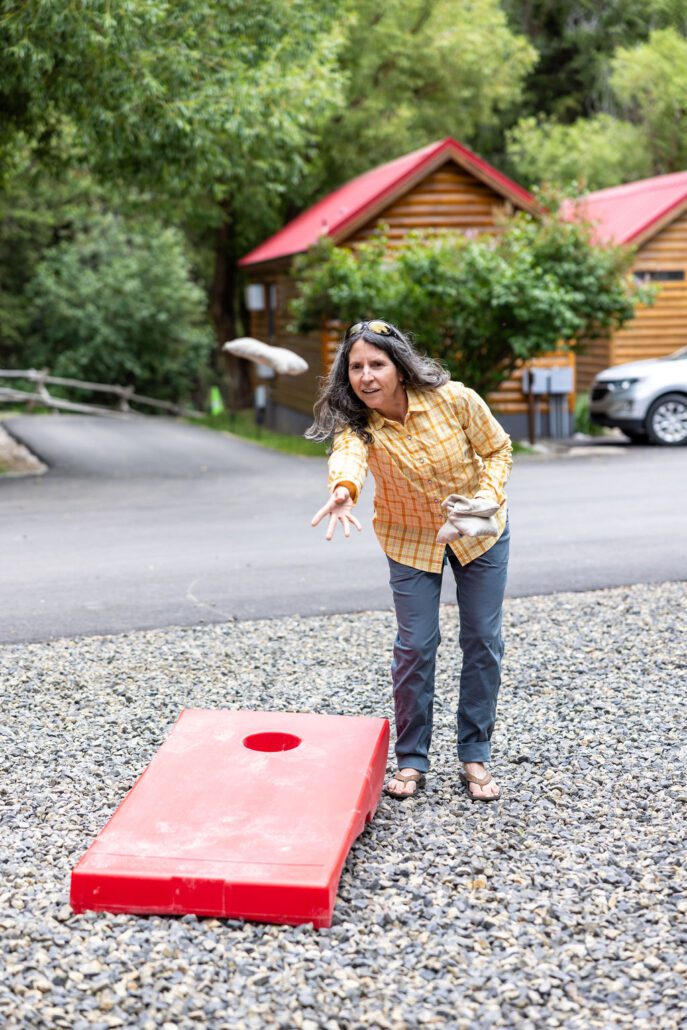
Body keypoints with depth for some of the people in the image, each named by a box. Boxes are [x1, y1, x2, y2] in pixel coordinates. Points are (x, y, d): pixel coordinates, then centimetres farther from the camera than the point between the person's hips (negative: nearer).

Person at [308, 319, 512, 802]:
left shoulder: (455, 400, -25)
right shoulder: (355, 421, -24)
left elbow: (497, 449, -9)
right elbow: (347, 452, -48)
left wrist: (487, 497, -26)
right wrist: (343, 488, -71)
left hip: (479, 529, 0)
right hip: (410, 539, 0)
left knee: (483, 641, 5)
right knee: (416, 646, -3)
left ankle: (475, 757, 18)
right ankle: (412, 761, 13)